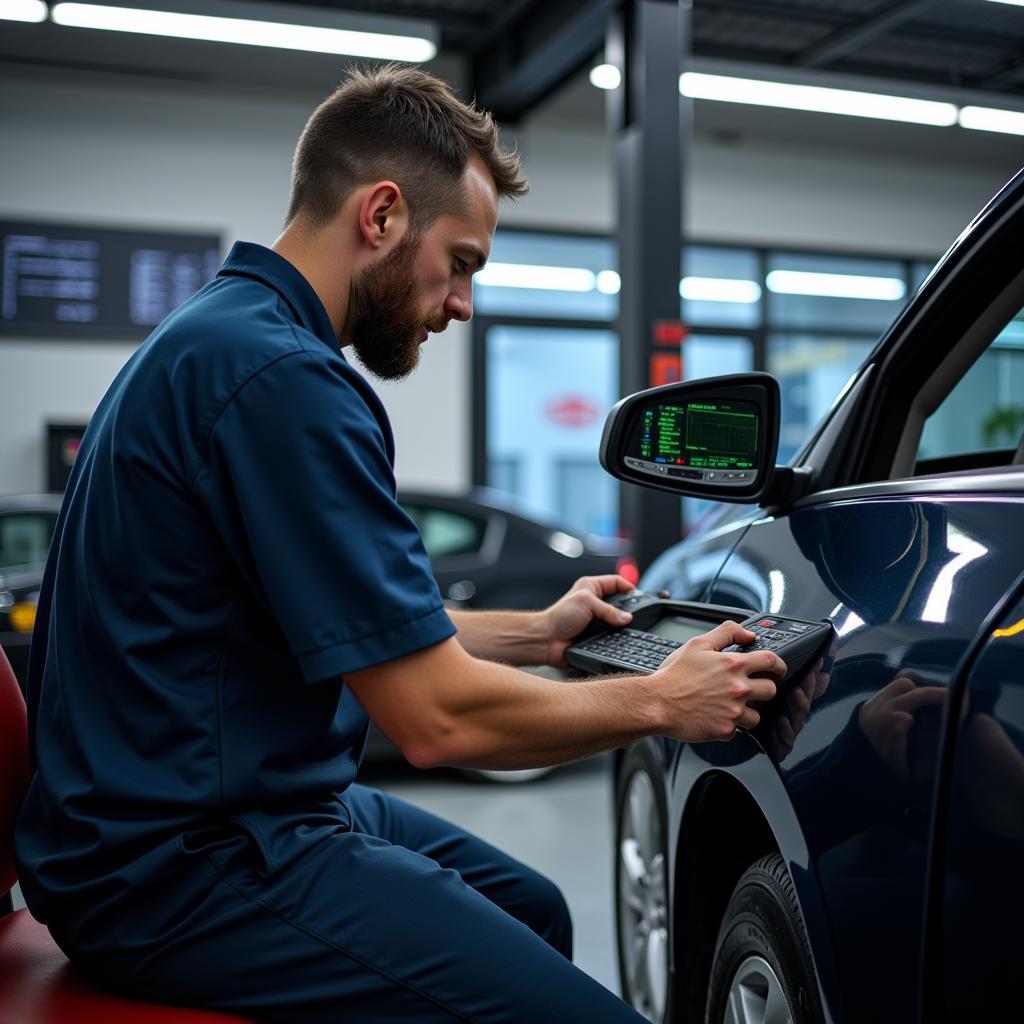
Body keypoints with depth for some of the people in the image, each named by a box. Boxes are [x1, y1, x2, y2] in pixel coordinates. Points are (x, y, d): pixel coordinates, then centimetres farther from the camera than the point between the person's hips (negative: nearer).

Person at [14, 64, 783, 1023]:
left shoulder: (215, 337, 12)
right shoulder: (279, 377, -22)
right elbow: (438, 716, -22)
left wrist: (536, 633, 20)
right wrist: (660, 702, -7)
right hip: (187, 863, -11)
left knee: (530, 909, 21)